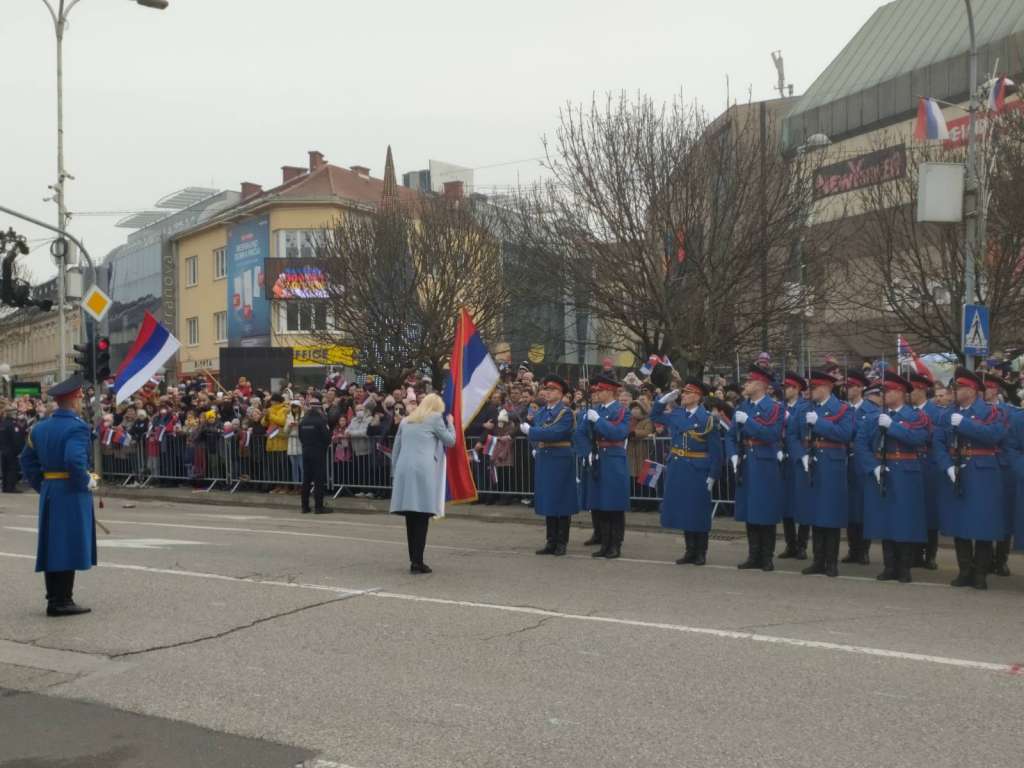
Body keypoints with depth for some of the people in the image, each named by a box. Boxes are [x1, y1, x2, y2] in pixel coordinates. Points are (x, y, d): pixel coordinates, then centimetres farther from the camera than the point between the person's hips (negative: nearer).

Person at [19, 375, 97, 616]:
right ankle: (63, 601, -1)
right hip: (72, 495, -8)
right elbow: (75, 460, -28)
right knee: (70, 546, -2)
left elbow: (27, 459, 14)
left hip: (48, 493, 8)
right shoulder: (77, 428, -15)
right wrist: (87, 483, -14)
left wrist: (40, 486, 17)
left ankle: (54, 599, 18)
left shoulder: (40, 427, 10)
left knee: (51, 545, 12)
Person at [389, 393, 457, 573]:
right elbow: (450, 440, 11)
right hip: (423, 471, -5)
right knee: (422, 516, -5)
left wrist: (395, 471, 23)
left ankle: (414, 560, 12)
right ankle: (417, 561, -9)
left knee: (411, 518, 9)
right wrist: (450, 424, 26)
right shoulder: (435, 418, 6)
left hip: (404, 470, 5)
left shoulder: (406, 420, 22)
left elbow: (396, 448, 21)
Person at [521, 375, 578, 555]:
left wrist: (530, 430, -14)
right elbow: (534, 436, 18)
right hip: (543, 461, 7)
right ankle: (551, 541, 15)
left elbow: (554, 433, -22)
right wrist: (537, 446, -2)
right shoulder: (540, 413, 12)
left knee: (561, 502, -1)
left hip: (561, 461, -6)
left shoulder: (566, 412, -9)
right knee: (547, 502, 9)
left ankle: (562, 542, 6)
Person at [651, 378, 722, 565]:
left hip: (698, 470, -5)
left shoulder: (707, 418, -8)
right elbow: (655, 416, 23)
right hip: (678, 469, 5)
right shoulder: (675, 415, 7)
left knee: (699, 512, 2)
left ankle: (701, 553, 13)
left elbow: (715, 450, -9)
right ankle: (690, 551, 19)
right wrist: (666, 399, 8)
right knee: (683, 509, 9)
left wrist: (712, 475, -12)